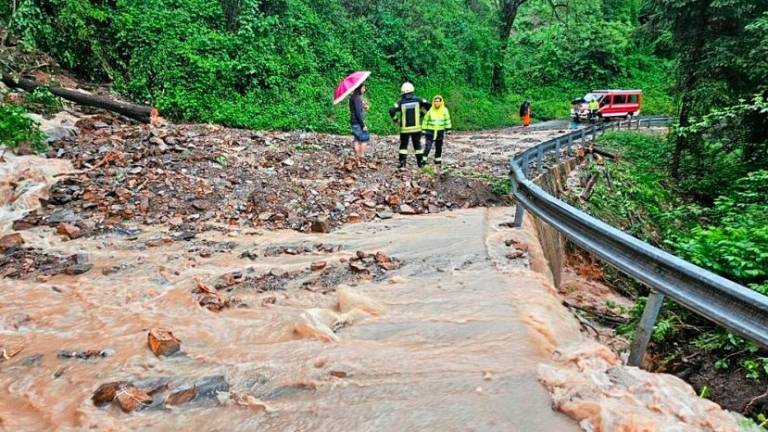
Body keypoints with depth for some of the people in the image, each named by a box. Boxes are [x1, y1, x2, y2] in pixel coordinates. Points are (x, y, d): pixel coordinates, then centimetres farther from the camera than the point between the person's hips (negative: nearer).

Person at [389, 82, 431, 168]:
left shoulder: (401, 102, -6)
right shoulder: (418, 100, -1)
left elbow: (392, 111, -15)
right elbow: (427, 105, -5)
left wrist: (396, 119, 1)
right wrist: (422, 114, 7)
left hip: (405, 128, -1)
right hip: (416, 127, 1)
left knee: (403, 145, 9)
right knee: (417, 145, 13)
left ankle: (402, 163, 2)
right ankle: (420, 162, 16)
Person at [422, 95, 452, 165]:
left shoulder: (445, 110, -2)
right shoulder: (430, 110, -6)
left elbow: (447, 120, 7)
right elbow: (425, 120, 1)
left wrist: (448, 129, 4)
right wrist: (424, 130, 0)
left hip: (440, 132, 2)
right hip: (430, 132, -2)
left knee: (439, 148, 12)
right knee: (427, 147, -10)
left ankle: (438, 161, 24)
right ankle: (423, 160, -6)